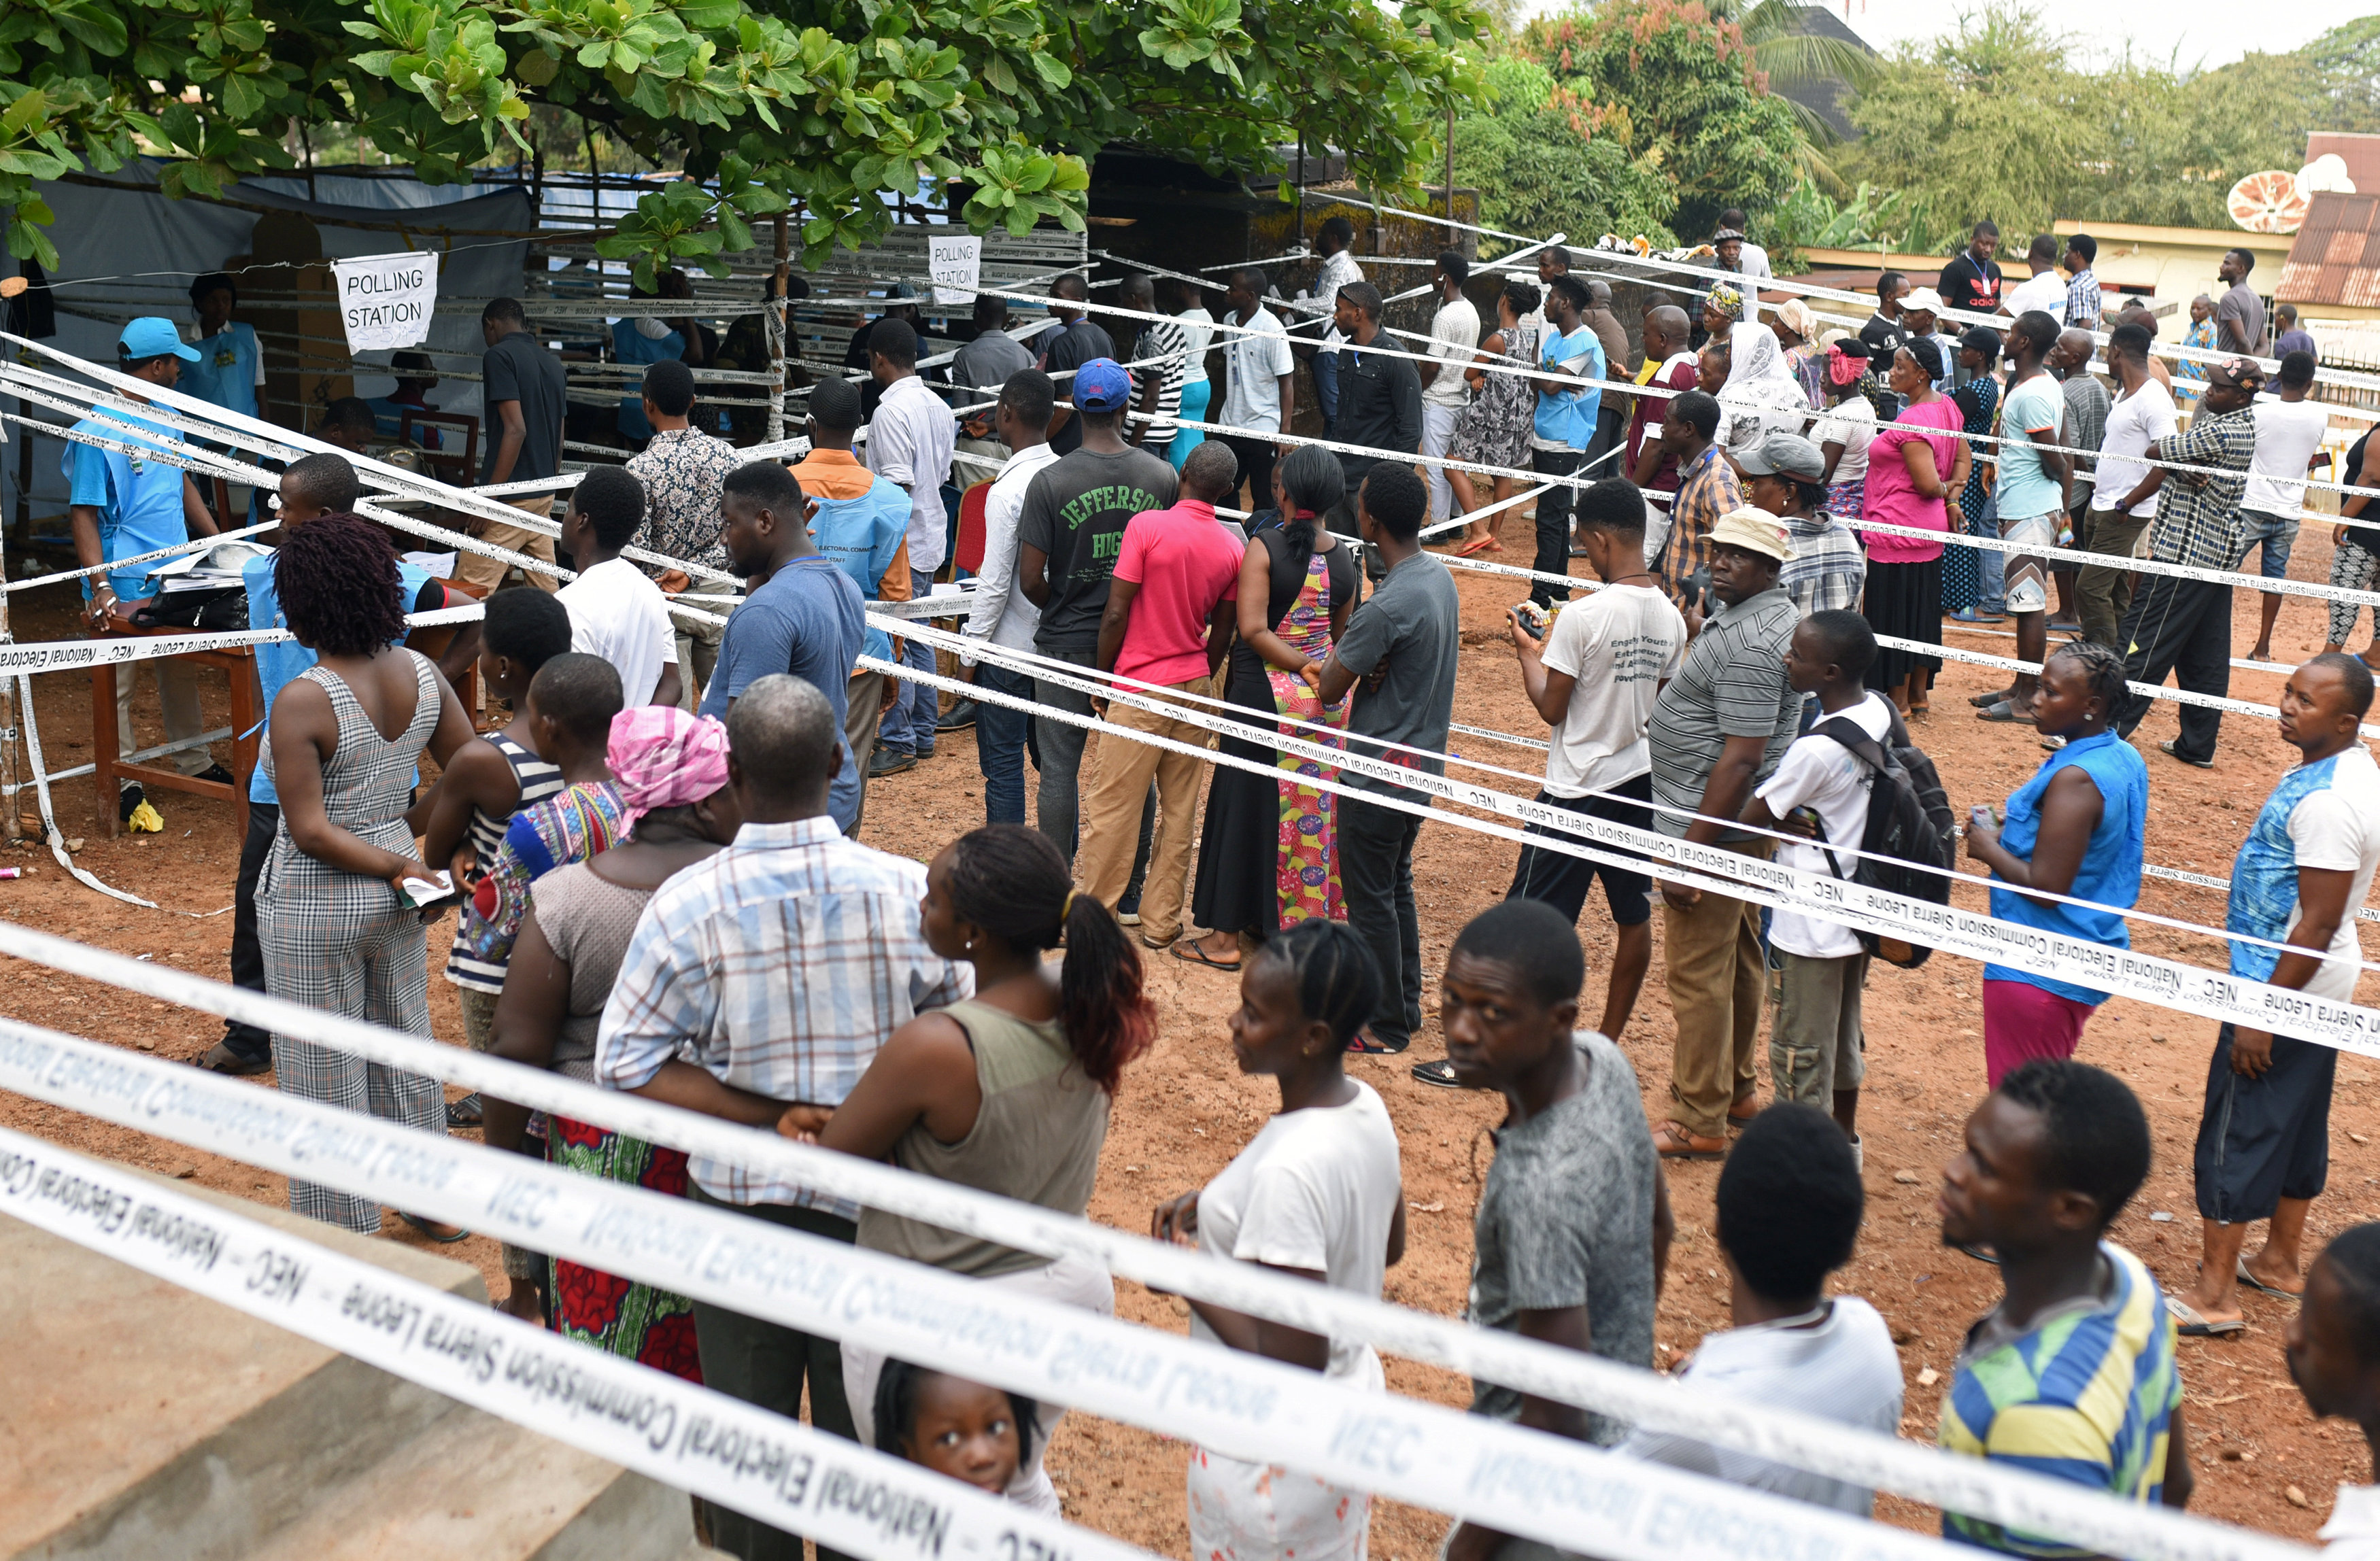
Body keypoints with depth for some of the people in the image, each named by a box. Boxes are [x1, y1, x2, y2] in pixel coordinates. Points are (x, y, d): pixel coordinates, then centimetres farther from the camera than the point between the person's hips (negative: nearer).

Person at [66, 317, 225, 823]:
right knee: (118, 686, 3)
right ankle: (124, 785, 11)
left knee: (181, 672, 19)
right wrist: (99, 588, -24)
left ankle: (194, 763, 33)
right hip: (126, 586, -8)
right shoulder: (97, 431, -16)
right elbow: (83, 514, -17)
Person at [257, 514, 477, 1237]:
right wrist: (410, 843, 8)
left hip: (314, 905, -6)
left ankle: (345, 1231, 23)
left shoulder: (302, 701, -23)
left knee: (324, 1071, 10)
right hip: (394, 901, 6)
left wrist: (401, 868, -15)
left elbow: (310, 832, -23)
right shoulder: (420, 674, -6)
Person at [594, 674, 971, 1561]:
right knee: (864, 1424, 18)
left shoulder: (686, 905, -15)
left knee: (746, 1426, 19)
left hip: (740, 1204, 0)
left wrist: (777, 1116, -16)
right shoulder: (907, 891, -15)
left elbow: (628, 1065, -15)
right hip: (876, 1204, 0)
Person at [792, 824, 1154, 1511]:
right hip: (1068, 1289, 7)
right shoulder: (1089, 1005, -11)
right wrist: (844, 1117, 2)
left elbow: (831, 1160, -16)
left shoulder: (933, 1048, -32)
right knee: (1018, 1487, 32)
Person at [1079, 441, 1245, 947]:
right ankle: (1161, 920, 18)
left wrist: (1102, 675, 0)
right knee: (1180, 810, 11)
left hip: (1142, 686, -5)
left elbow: (1116, 614, -13)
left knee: (1113, 806, 3)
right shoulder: (1234, 549, 1)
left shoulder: (1147, 526, -13)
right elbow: (1223, 634, 9)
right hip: (1195, 687, 5)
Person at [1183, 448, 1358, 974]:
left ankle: (1228, 935, 10)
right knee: (1313, 808, 14)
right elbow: (1342, 637, 6)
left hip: (1264, 692, -5)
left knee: (1248, 806, 4)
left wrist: (1304, 667, -14)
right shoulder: (1345, 559, 0)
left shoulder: (1264, 547, -15)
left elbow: (1252, 630, -22)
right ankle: (1285, 921, 25)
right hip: (1324, 697, 5)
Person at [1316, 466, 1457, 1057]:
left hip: (1379, 774, -9)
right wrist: (1352, 666, -3)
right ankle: (1405, 1006, 32)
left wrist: (1334, 662, -3)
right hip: (1423, 762, 9)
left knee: (1371, 898, 5)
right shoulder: (1440, 577, 2)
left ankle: (1384, 1026, 15)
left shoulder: (1388, 606, -27)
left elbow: (1329, 690, -20)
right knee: (1397, 888, 21)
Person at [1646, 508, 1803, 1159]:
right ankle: (1734, 1086, 36)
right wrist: (1693, 625, 13)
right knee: (1738, 957, 21)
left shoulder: (1750, 646, -25)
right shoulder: (1778, 613, 9)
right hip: (1746, 822, 11)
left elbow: (1740, 759, -28)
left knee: (1698, 972, -3)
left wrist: (1691, 852, -27)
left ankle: (1699, 1122, 6)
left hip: (1713, 825, -11)